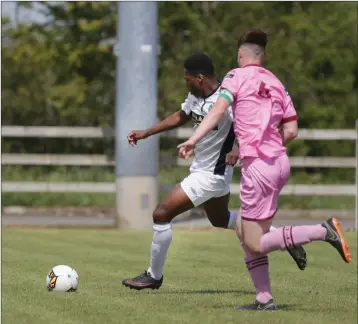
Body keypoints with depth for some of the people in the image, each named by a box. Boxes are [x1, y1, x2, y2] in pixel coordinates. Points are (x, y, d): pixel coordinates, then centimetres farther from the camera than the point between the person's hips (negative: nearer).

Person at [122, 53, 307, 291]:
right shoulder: (196, 96, 0)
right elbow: (180, 117, 18)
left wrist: (238, 149, -46)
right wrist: (146, 133, 15)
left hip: (211, 174, -10)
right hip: (201, 168, 10)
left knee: (162, 214, -11)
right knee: (222, 220, 28)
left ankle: (154, 276, 5)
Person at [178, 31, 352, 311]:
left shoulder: (237, 76, 0)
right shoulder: (276, 84, 15)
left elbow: (218, 111, -15)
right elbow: (291, 131, 12)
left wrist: (193, 140, -21)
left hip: (258, 166, -7)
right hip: (280, 162, 7)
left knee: (255, 244, -3)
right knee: (245, 232, 16)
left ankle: (323, 231, -15)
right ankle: (264, 299, 10)